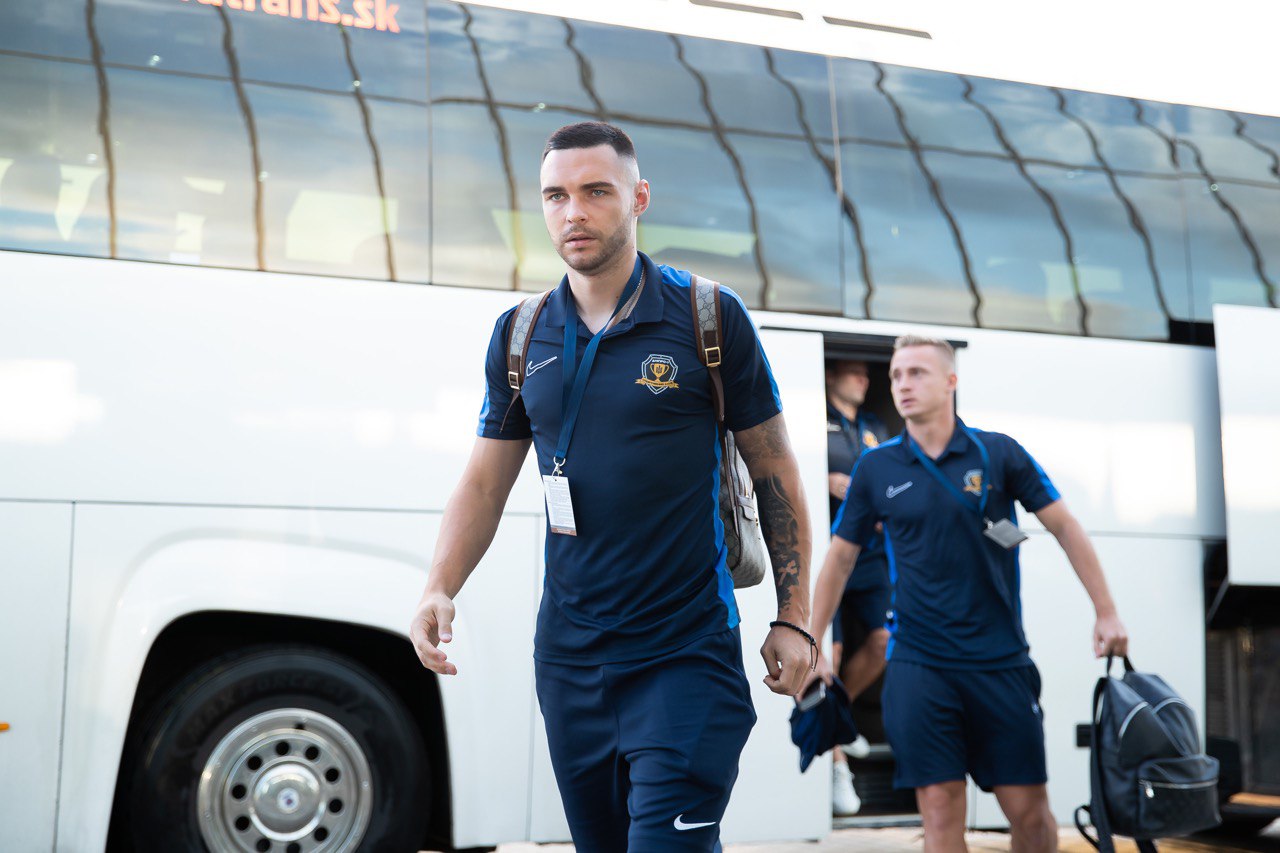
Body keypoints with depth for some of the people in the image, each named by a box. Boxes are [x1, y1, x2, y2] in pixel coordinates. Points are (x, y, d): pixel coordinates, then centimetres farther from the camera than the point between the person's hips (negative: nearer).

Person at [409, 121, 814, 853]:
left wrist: (794, 619, -3)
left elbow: (775, 473, 0)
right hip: (568, 657, 4)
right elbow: (484, 483, 11)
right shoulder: (520, 337, 6)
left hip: (689, 654, -4)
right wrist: (439, 591, -5)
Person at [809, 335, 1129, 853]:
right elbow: (840, 558, 10)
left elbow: (1064, 527, 5)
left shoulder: (999, 453, 0)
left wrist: (1106, 613, 2)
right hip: (918, 665, 0)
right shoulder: (875, 469, 3)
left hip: (1001, 660, 0)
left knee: (1029, 811, 4)